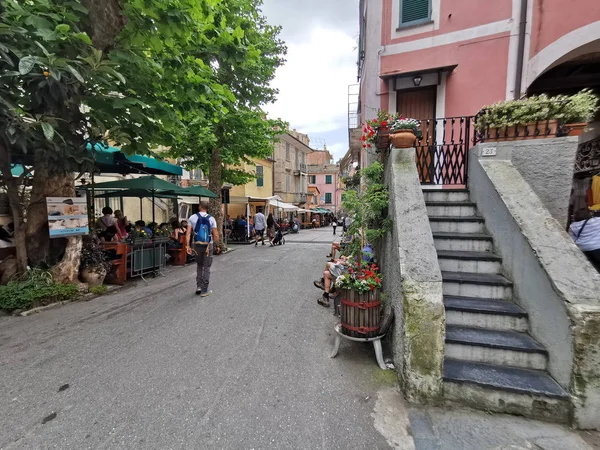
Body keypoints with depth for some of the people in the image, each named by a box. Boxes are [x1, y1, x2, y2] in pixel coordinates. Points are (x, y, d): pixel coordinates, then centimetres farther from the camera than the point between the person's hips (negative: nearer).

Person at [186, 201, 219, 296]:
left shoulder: (192, 218, 0)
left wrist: (188, 246, -4)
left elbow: (188, 233, -7)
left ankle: (198, 286, 17)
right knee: (206, 267, 5)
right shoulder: (211, 219, -4)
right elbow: (216, 235, -9)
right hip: (208, 245, -2)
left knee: (199, 265, 21)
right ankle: (204, 290, 8)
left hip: (197, 245, 2)